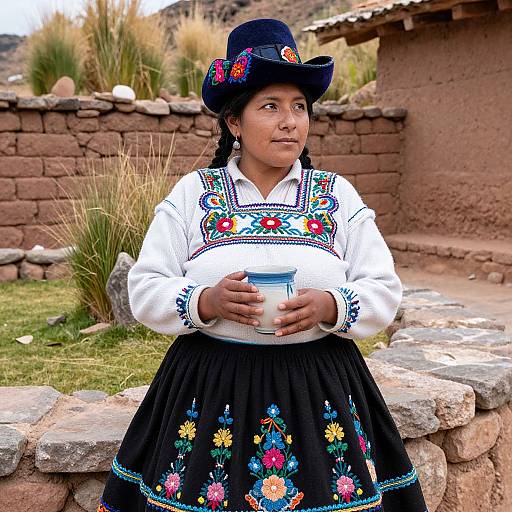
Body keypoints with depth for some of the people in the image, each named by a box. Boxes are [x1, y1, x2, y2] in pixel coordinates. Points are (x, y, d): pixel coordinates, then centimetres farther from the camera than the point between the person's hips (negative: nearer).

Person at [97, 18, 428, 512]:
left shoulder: (338, 195, 5)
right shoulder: (191, 193, 3)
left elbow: (384, 290, 2)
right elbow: (145, 289, 0)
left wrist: (330, 307, -18)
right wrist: (207, 302, -19)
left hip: (320, 391, 1)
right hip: (209, 387, 0)